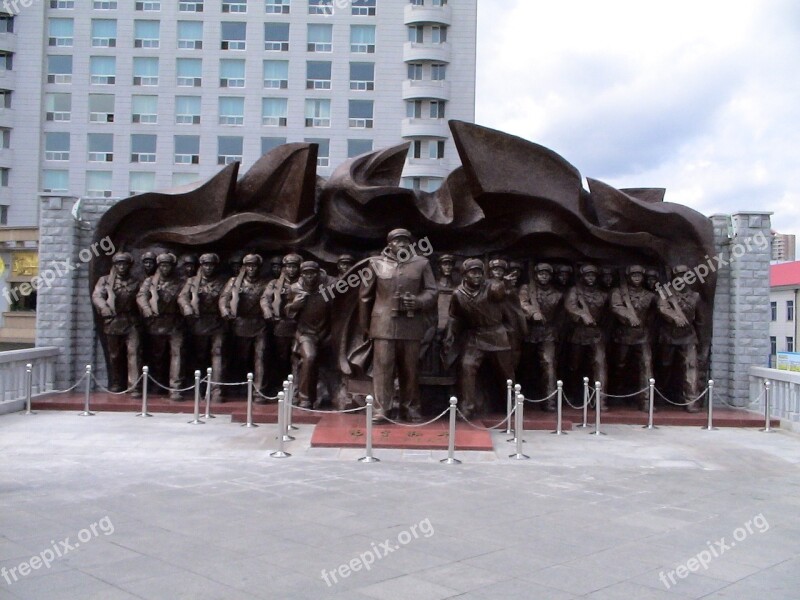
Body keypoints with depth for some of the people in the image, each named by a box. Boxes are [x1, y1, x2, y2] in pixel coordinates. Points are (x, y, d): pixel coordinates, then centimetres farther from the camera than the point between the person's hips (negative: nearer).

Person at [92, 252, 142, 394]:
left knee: (133, 352, -12)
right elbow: (96, 296, -3)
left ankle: (134, 386, -14)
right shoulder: (105, 280, 10)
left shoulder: (135, 282, 13)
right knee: (114, 355, 10)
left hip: (132, 322, -1)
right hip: (113, 322, 1)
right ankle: (116, 385, 22)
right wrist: (104, 308, -22)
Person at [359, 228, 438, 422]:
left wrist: (418, 301, -15)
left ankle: (410, 409, 16)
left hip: (412, 325, 1)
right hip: (384, 323, -1)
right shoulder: (376, 263, 6)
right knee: (383, 366, -5)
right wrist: (365, 323, 11)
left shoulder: (421, 263, 7)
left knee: (410, 368, 6)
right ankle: (381, 408, -1)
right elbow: (365, 295, 10)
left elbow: (432, 291, 6)